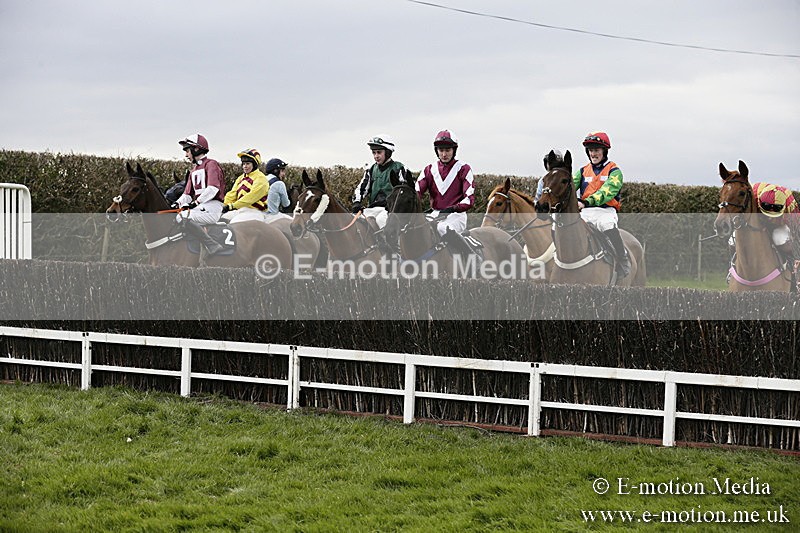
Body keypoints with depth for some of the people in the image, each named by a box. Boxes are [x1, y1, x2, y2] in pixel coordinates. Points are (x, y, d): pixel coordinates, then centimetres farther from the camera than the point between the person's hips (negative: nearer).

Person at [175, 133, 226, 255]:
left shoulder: (211, 164, -2)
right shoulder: (193, 171, 26)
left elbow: (213, 188, -17)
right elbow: (187, 194, 22)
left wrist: (196, 202, -23)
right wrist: (178, 203, 1)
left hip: (212, 207, -9)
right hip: (199, 207, 9)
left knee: (183, 218, -31)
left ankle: (212, 245, -30)